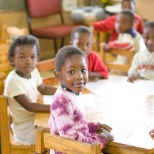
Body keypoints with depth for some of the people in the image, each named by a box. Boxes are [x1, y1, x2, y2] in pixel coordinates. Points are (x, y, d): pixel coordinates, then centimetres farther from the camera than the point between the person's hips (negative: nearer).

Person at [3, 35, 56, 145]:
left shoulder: (34, 72, -3)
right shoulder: (13, 80, -27)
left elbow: (43, 89, 16)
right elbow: (29, 106, -27)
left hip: (35, 118, 7)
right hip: (25, 128, -7)